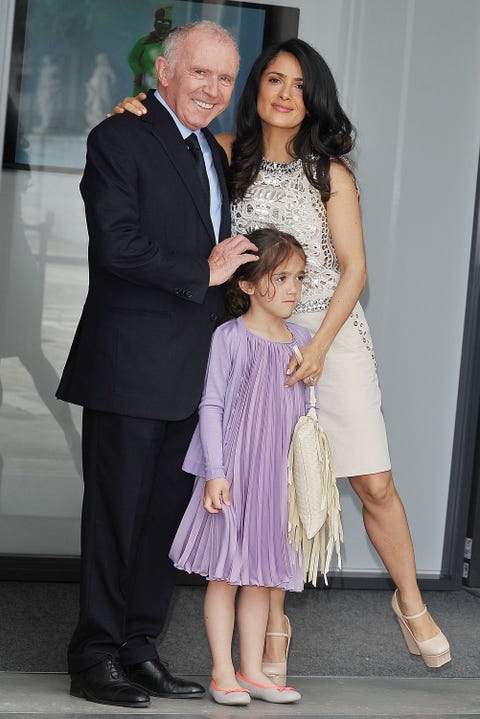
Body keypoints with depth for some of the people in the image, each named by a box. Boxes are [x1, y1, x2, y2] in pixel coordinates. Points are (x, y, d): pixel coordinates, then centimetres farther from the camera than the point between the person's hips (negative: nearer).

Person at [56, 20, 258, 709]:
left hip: (191, 370, 8)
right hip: (132, 365, -7)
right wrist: (204, 273, -12)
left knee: (166, 512, 11)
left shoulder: (215, 153, 18)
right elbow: (116, 246, -18)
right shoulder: (120, 139, -7)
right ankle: (95, 658, 9)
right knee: (117, 514, -1)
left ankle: (139, 647, 21)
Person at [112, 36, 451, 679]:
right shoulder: (229, 154, 4)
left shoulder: (331, 172, -1)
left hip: (332, 334, -1)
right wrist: (137, 112, -6)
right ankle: (274, 629, 13)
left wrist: (318, 348, -13)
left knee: (375, 484, -2)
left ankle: (411, 603, 19)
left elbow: (354, 267, -3)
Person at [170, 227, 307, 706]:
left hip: (279, 478, 5)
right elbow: (211, 407, -9)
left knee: (260, 577, 11)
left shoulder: (301, 340, 7)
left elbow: (307, 411, 13)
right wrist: (214, 473, -13)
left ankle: (252, 671, 19)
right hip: (233, 475, -5)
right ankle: (222, 672, 10)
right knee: (225, 575, 2)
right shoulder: (230, 338, -9)